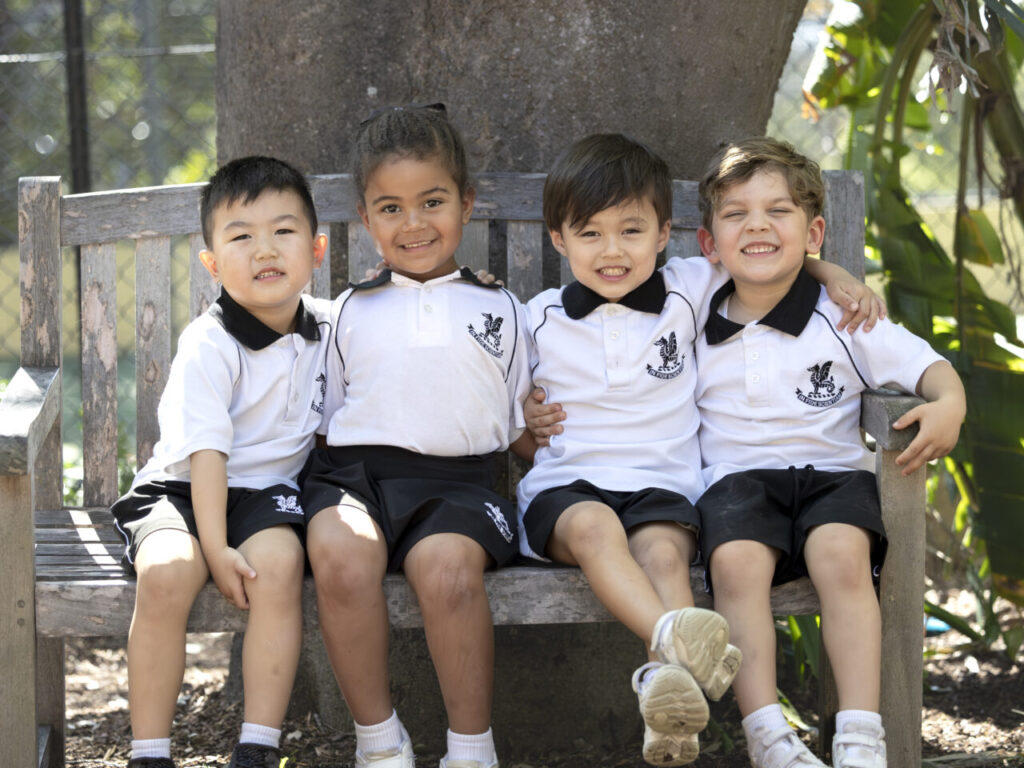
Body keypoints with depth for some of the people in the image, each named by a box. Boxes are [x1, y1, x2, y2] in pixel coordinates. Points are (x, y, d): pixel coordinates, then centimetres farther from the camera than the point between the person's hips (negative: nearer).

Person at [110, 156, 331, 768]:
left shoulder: (327, 331, 4)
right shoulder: (209, 346, -12)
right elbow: (206, 449, -17)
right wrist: (216, 546, -23)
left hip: (271, 490, 3)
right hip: (185, 489, -3)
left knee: (278, 562, -31)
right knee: (166, 573, -33)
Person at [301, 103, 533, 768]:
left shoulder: (499, 310, 21)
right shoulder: (352, 313, 22)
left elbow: (522, 431, 22)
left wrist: (544, 424, 5)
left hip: (458, 477, -1)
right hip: (356, 470, 1)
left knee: (448, 568, -36)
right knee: (340, 558, -35)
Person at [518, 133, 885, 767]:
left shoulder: (687, 293, 12)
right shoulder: (539, 321, 12)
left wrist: (833, 273, 10)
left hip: (662, 486, 1)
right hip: (565, 486, -1)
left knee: (663, 550, -34)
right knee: (594, 527, -37)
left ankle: (669, 683, -57)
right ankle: (673, 637, -61)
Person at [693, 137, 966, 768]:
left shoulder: (843, 318, 6)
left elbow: (928, 365, 3)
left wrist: (949, 406, -19)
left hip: (832, 471, -1)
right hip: (738, 475, 1)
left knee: (840, 552, -34)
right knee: (735, 558, -33)